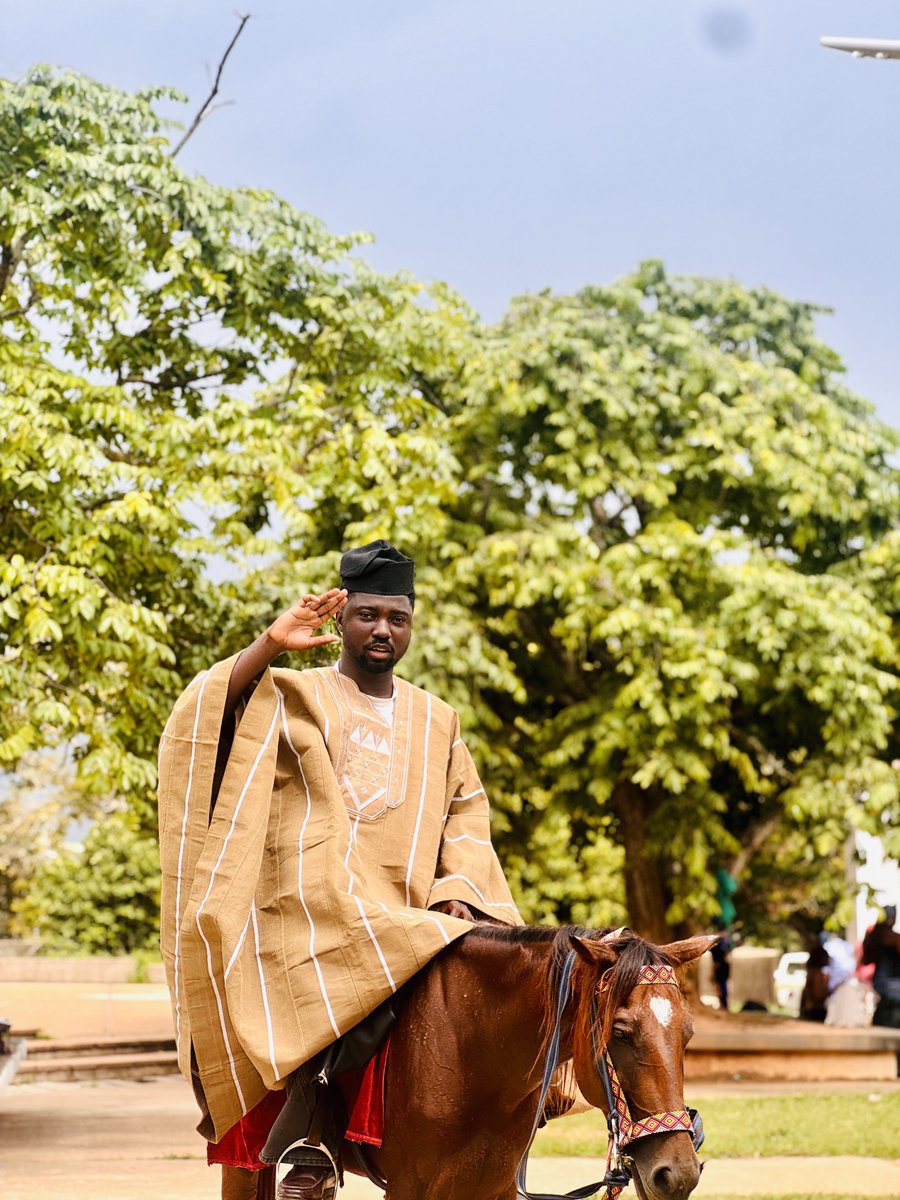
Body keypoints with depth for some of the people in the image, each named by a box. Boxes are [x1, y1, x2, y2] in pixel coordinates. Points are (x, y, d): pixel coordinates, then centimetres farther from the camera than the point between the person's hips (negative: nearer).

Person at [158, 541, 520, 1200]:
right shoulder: (292, 697, 8)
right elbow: (204, 715, -8)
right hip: (314, 915, -5)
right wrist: (269, 645, -18)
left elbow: (467, 817, 18)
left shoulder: (438, 722, 21)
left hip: (408, 917, 5)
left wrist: (458, 891, 0)